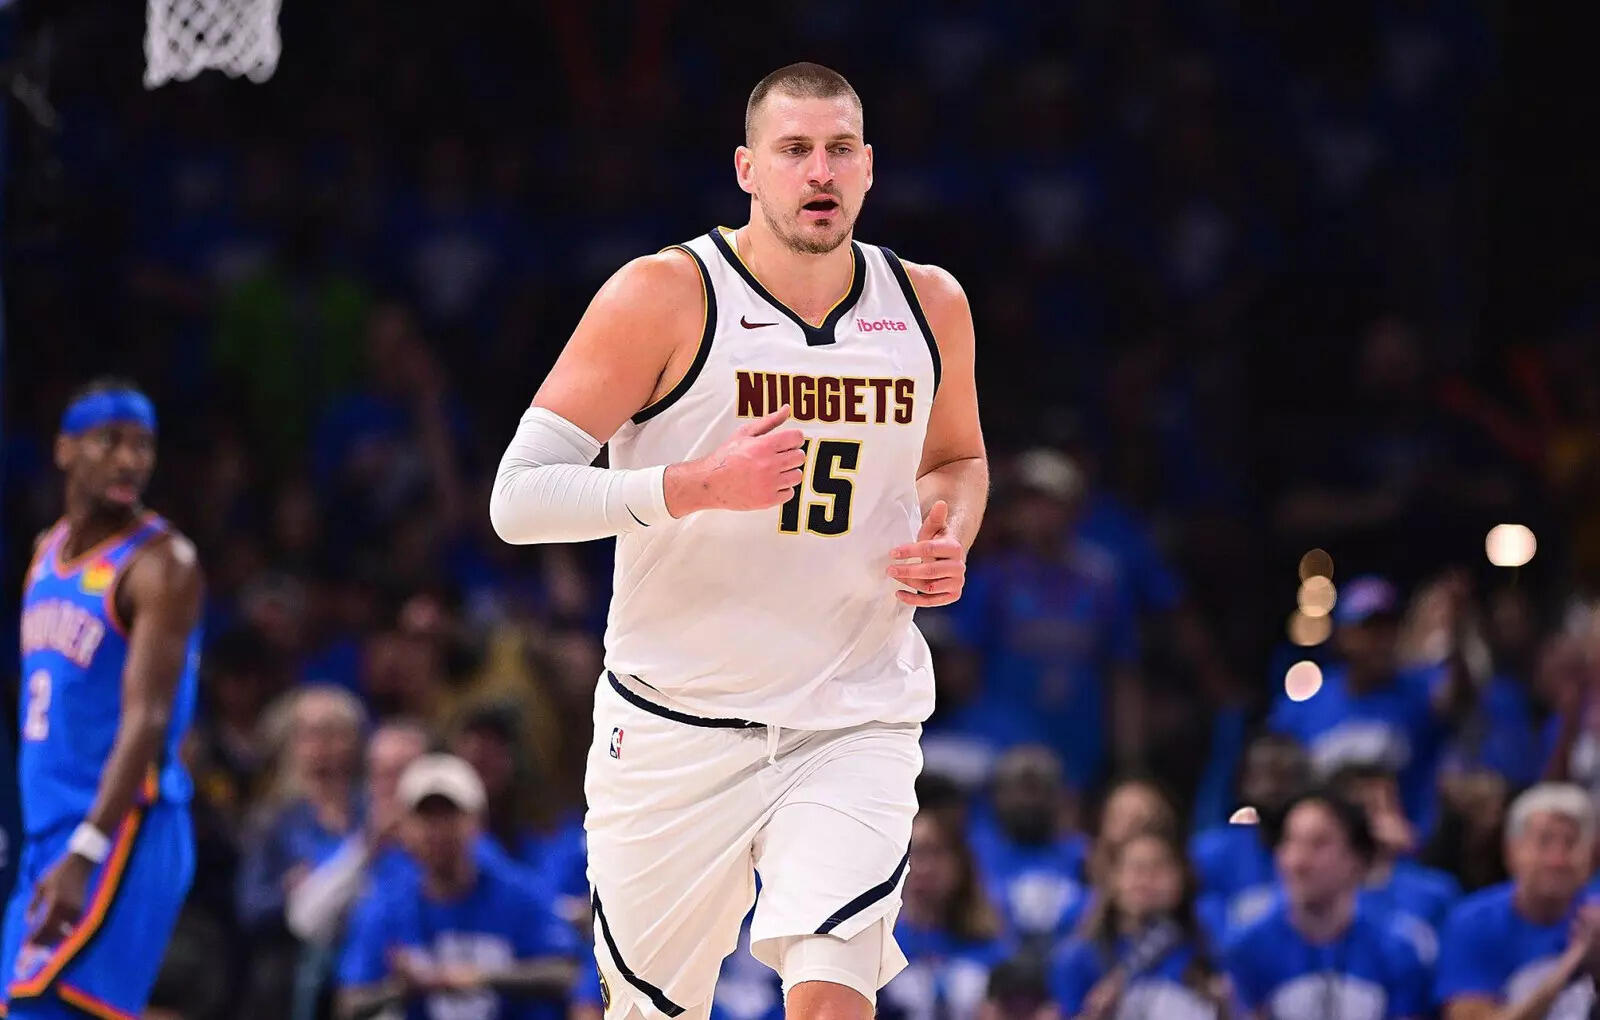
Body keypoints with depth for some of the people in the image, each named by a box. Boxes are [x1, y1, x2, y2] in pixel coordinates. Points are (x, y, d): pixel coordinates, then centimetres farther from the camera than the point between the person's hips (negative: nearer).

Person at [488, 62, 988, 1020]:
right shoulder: (665, 297, -10)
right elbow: (518, 498, -15)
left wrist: (950, 538, 1)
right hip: (677, 720, -2)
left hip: (854, 724, 2)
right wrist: (702, 484, -26)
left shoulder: (929, 305, 3)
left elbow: (957, 457, 24)